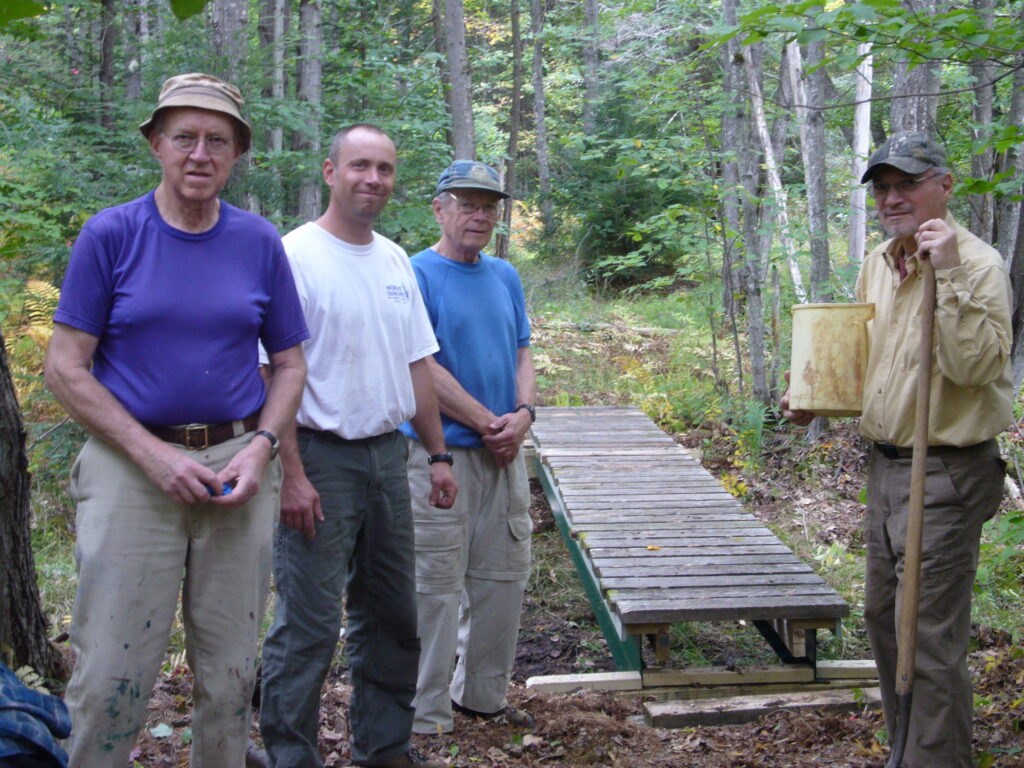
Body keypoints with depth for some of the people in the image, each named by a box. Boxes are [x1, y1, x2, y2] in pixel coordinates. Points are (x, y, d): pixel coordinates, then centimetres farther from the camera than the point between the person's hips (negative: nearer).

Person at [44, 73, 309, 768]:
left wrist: (261, 449, -7)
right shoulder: (110, 234, -2)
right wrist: (155, 455, -13)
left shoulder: (260, 242, 6)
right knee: (111, 674, -2)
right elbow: (66, 367, -4)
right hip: (131, 466, -2)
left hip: (238, 468, 3)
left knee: (231, 672, 11)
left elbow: (290, 363, 11)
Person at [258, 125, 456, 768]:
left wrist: (438, 454, 13)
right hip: (320, 459, -7)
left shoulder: (396, 261, 12)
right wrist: (292, 474, -20)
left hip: (388, 455, 8)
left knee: (393, 616, 16)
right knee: (309, 626, -2)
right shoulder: (295, 255, -10)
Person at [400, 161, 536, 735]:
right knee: (436, 587, -2)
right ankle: (426, 716, 9)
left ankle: (484, 695, 29)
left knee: (504, 580, 13)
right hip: (440, 453, -7)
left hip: (505, 453, 7)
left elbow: (523, 355, 13)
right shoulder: (417, 274, -7)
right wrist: (489, 423, -13)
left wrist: (523, 413, -7)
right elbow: (422, 369, -14)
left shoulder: (505, 276, 14)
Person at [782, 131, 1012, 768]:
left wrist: (949, 275, -30)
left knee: (930, 639, -5)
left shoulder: (978, 264, -15)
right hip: (887, 466, 9)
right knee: (884, 619, 19)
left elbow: (977, 366, -27)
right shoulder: (877, 265, 10)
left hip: (945, 476, -9)